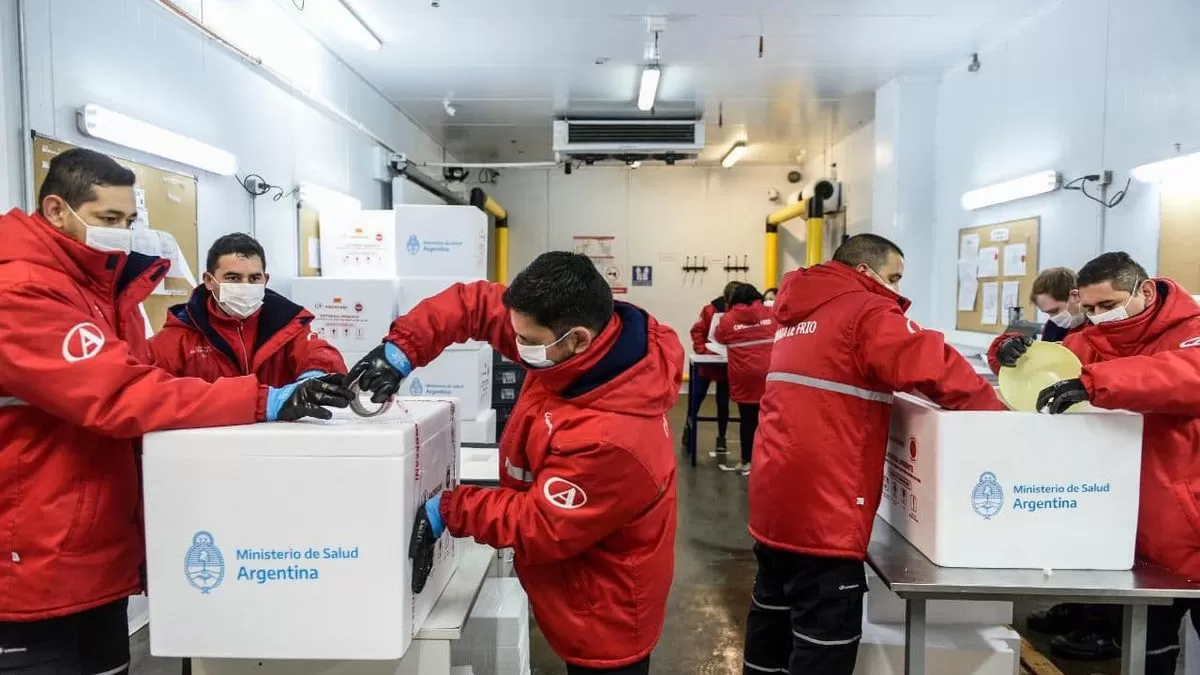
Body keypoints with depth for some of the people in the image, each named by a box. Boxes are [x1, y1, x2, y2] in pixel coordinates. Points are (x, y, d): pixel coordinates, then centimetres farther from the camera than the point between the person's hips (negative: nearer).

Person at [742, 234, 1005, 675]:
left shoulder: (799, 314, 18)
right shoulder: (865, 312, -9)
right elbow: (933, 366, -19)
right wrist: (995, 412, -5)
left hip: (777, 496, 9)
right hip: (823, 506, -9)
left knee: (774, 613, 21)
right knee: (826, 638, 1)